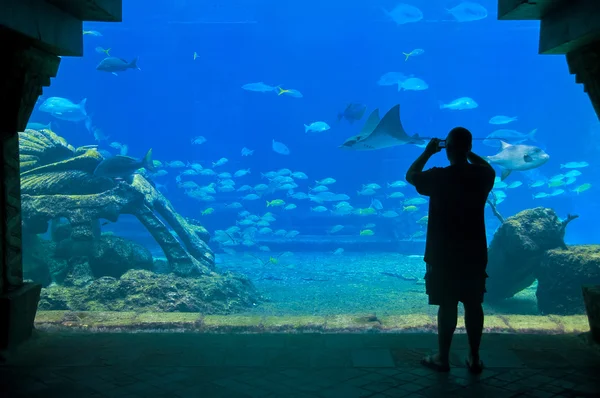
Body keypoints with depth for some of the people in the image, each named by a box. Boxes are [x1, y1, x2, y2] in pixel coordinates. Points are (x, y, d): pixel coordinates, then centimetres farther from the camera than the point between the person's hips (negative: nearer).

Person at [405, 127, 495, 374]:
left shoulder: (438, 177, -14)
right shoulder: (482, 176, -3)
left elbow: (410, 175, 4)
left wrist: (428, 152, 10)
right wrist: (468, 153, 20)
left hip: (444, 254, -3)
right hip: (474, 253, 4)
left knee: (447, 306, 5)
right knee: (473, 305, 12)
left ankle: (443, 358, 15)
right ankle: (474, 358, 21)